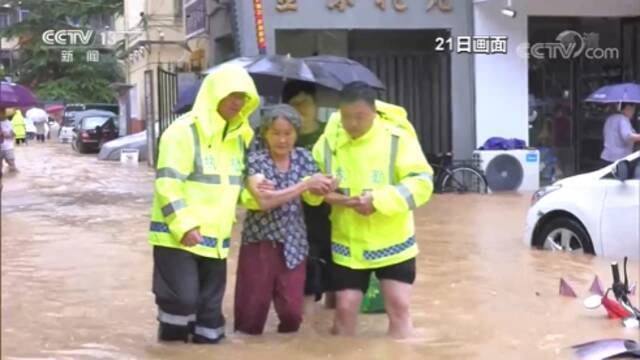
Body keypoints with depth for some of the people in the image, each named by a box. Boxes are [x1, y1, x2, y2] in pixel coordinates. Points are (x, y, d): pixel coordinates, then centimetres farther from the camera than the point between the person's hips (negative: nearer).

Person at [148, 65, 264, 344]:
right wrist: (184, 226, -23)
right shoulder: (184, 131, -12)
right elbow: (167, 184, -17)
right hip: (177, 235, -7)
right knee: (182, 298, -11)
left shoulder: (239, 136, 12)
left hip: (215, 239, 7)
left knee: (210, 305, 11)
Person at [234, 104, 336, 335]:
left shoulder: (303, 157, 4)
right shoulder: (255, 160, -8)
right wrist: (305, 184, -27)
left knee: (293, 311, 3)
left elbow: (313, 199, -6)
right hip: (260, 241, -3)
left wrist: (323, 188, -29)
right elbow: (263, 200, -23)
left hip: (293, 244, 3)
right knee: (252, 308, 2)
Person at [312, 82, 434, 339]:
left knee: (399, 306, -1)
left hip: (392, 242, -2)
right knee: (345, 308, 5)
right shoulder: (328, 141, -3)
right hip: (347, 244, 2)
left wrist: (378, 200, -30)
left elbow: (422, 183, -18)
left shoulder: (398, 138, -13)